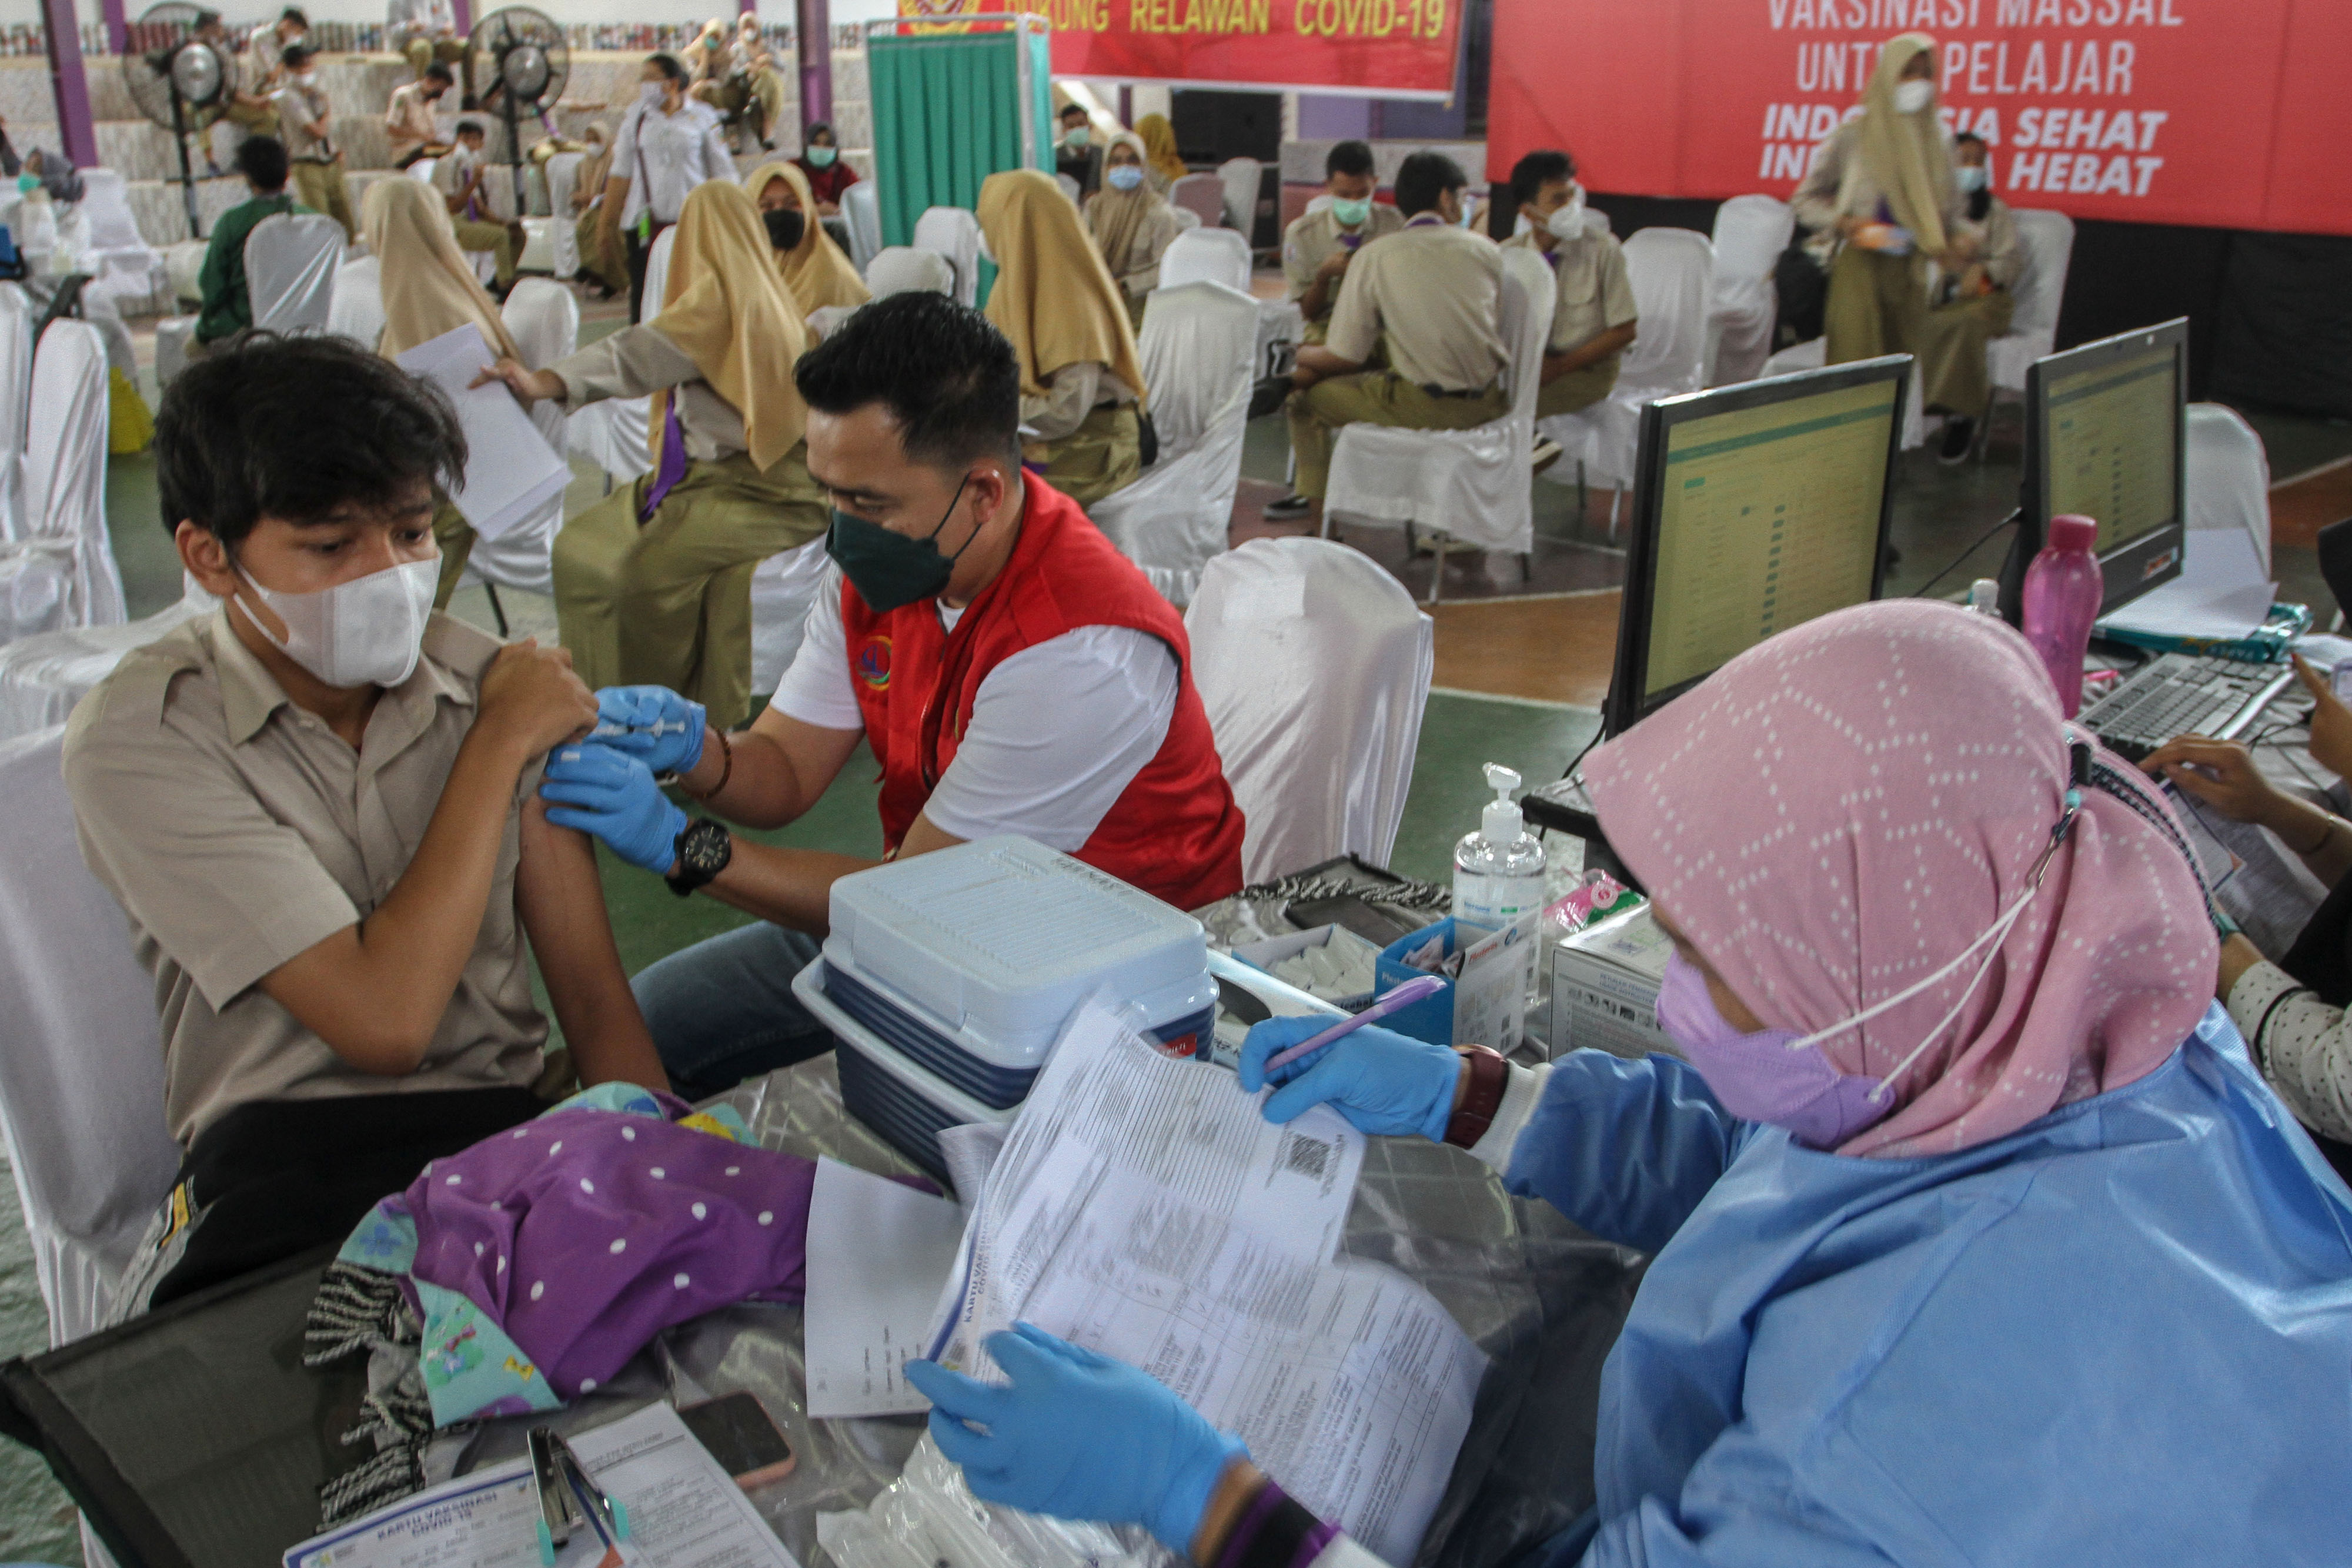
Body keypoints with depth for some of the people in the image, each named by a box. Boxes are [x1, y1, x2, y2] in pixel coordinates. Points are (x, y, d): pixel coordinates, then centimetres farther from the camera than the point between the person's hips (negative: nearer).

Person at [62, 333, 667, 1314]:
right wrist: (498, 745, -8)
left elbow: (592, 990, 5)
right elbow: (384, 1022, -16)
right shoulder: (139, 740, -7)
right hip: (282, 1167, -3)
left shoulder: (490, 683, 6)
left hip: (509, 1124, 3)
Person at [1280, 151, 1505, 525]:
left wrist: (1304, 355, 18)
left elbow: (1344, 359, -5)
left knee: (1305, 393, 12)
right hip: (1486, 405, 4)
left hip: (1422, 408, -4)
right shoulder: (1484, 249, 5)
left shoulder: (1373, 257, -4)